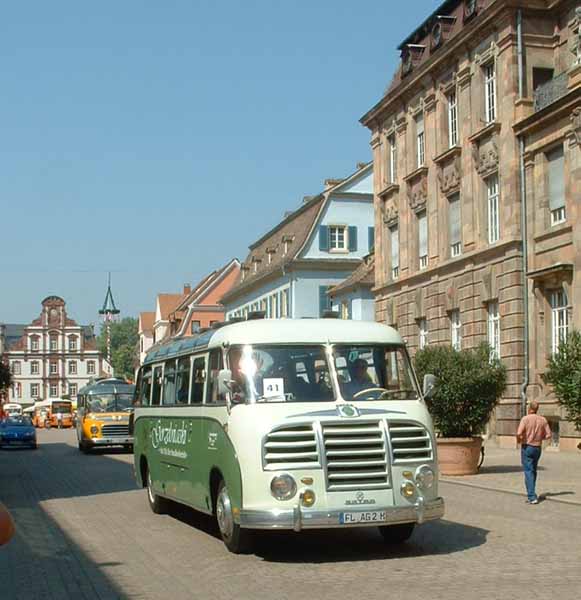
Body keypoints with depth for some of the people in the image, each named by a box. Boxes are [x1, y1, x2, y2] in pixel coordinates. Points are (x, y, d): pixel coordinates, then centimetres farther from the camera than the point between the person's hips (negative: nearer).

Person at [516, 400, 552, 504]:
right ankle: (531, 494, 28)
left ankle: (532, 497, -14)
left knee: (528, 472, -5)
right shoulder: (543, 420, 0)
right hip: (538, 448, 5)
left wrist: (519, 440, -1)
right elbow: (548, 435, -1)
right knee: (533, 471, 20)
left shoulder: (525, 419, -14)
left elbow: (519, 433, -22)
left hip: (527, 447, -5)